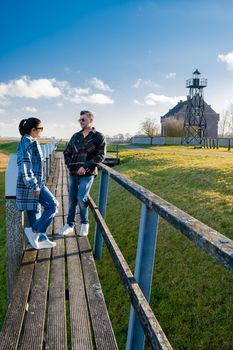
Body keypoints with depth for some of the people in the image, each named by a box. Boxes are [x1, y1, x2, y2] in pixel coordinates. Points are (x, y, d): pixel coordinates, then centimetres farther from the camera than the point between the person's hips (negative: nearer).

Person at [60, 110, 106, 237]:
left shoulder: (98, 136, -2)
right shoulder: (76, 136, 12)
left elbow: (101, 156, -10)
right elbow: (67, 152, 19)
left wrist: (85, 166, -16)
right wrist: (70, 165, 3)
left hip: (87, 174, -5)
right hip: (73, 173, 5)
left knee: (81, 198, -11)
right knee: (72, 199, 9)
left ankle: (84, 223, 12)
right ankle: (70, 224, 24)